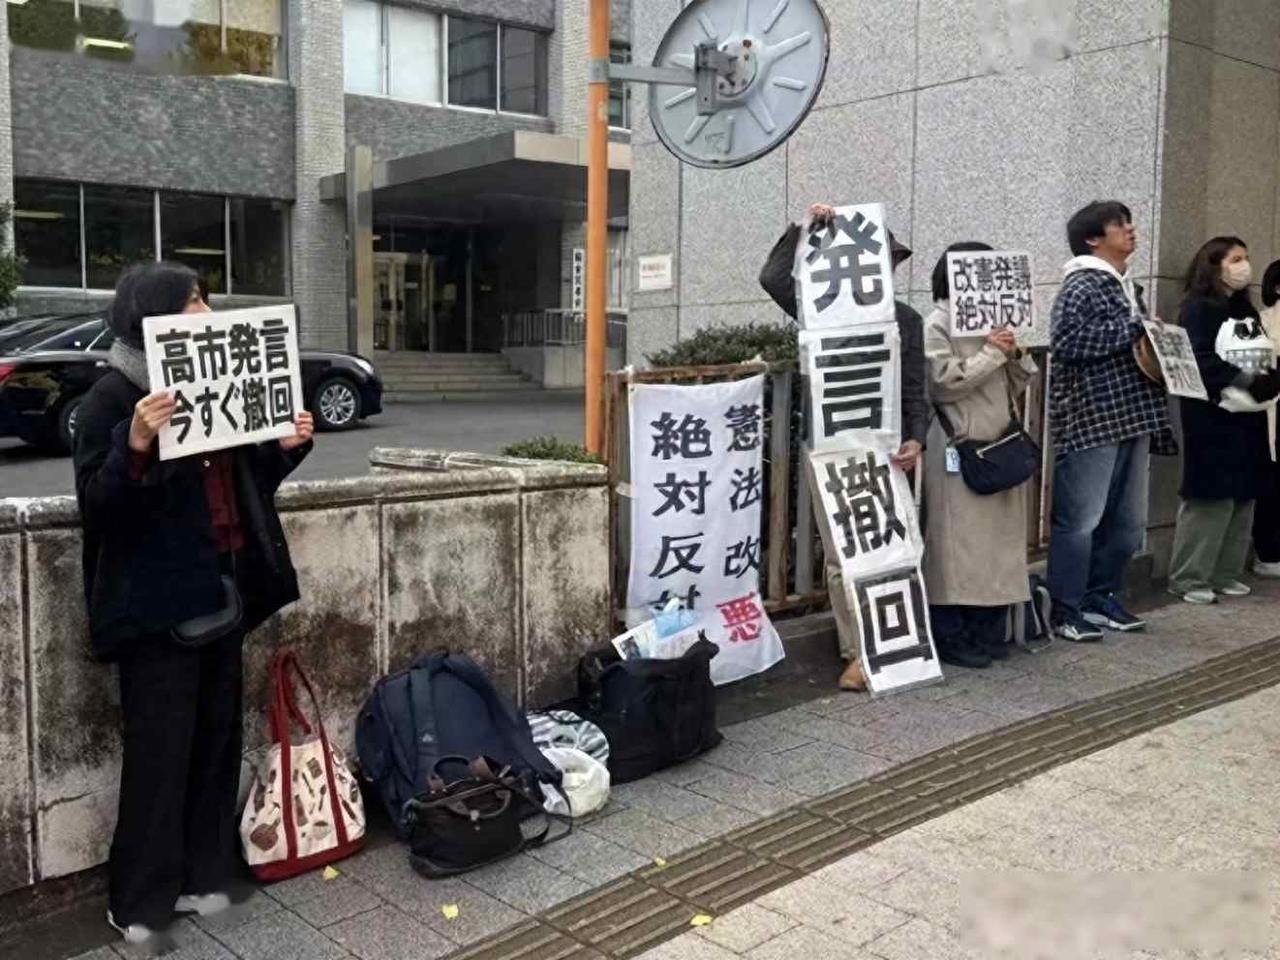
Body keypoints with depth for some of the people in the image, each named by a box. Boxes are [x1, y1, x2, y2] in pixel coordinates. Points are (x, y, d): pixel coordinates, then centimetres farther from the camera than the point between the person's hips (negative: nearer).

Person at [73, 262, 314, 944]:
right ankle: (140, 899, 14)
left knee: (217, 737, 12)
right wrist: (135, 446, -31)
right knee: (160, 750, -1)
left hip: (222, 592, 7)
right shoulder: (112, 397, -9)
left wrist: (284, 448, 1)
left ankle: (202, 874, 26)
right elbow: (95, 506, -16)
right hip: (156, 602, -7)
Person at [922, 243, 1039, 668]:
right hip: (959, 448, -7)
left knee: (998, 539, 8)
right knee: (958, 541, -5)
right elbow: (943, 384, -16)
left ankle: (988, 633, 16)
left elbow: (1016, 385, 19)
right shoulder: (938, 324, -4)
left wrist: (1014, 355, 0)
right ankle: (951, 638, 2)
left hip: (998, 444, 8)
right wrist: (991, 354, -11)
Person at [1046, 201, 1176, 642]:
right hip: (1092, 421, -9)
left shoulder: (1128, 287, 18)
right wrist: (1133, 329, -18)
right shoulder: (1081, 286, -8)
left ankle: (1101, 597, 26)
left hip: (1133, 419, 9)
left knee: (1127, 521, 12)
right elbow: (1066, 341, -23)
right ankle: (1065, 611, 5)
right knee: (1081, 520, -4)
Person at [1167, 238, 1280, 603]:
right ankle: (1188, 579, 1)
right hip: (1213, 418, -8)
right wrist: (1246, 380, -21)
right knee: (1210, 498, -7)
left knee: (1243, 498, 9)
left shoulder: (1246, 310, 17)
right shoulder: (1198, 307, -7)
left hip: (1249, 417, 8)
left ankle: (1225, 575, 18)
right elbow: (1200, 361, -17)